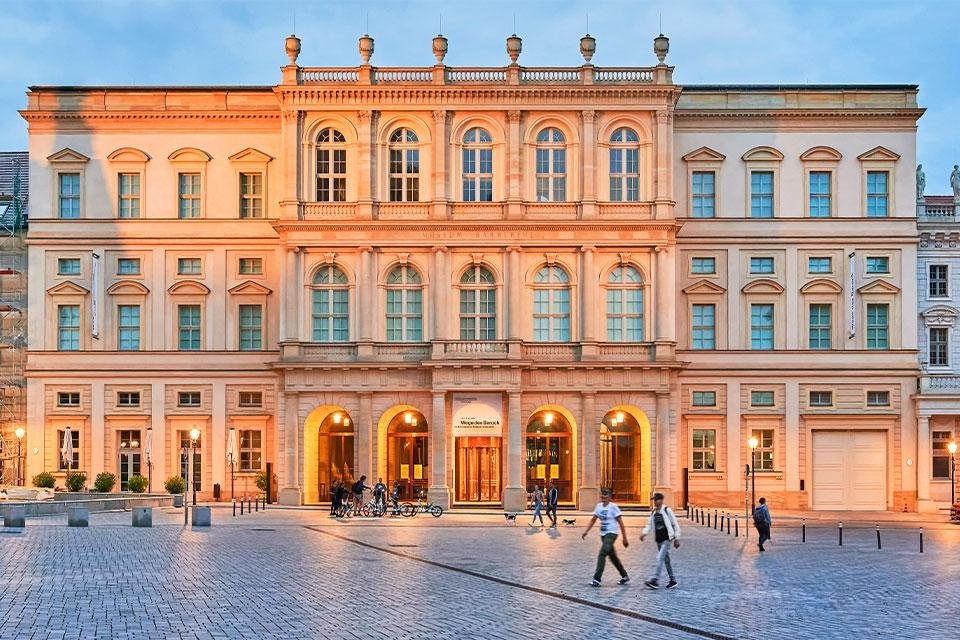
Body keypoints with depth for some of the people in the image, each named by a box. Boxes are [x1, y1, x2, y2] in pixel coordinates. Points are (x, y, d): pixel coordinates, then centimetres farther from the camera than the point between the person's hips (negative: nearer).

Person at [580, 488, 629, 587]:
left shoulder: (613, 507, -12)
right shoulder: (599, 506, 7)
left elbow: (621, 523, -10)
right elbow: (593, 520, 15)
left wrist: (624, 539, -11)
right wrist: (586, 531, 4)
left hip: (612, 533, -7)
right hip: (603, 534, 7)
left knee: (602, 555, -16)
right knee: (613, 556, 16)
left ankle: (596, 579, -15)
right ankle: (625, 576, 30)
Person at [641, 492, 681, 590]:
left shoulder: (667, 511, -7)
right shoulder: (653, 512, 10)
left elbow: (675, 524, -3)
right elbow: (649, 524, 10)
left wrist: (677, 538, -3)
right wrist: (644, 533, -9)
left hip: (667, 539, -7)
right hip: (658, 540, 7)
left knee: (660, 558, -16)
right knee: (666, 560, 13)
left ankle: (655, 580, -20)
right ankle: (673, 580, 23)